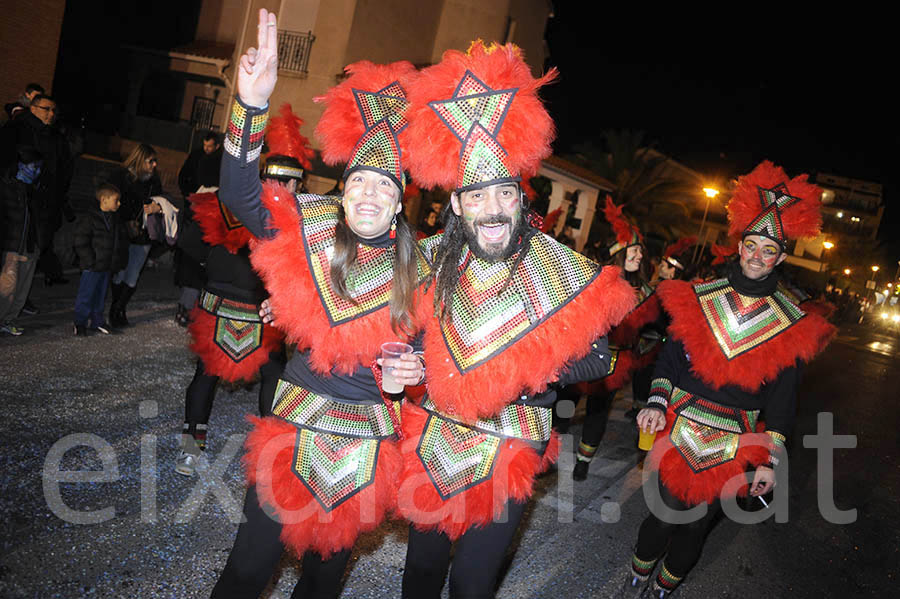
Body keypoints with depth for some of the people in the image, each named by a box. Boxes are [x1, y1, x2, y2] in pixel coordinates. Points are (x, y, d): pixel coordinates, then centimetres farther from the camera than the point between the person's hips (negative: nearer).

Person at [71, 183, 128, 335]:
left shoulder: (114, 219, 11)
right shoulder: (88, 218, -12)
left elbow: (123, 239, 20)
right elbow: (80, 242, -15)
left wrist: (121, 259, 11)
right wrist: (90, 261, -17)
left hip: (108, 266, 7)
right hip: (92, 266, -7)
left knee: (101, 294, 14)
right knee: (86, 295, 1)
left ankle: (96, 321, 25)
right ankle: (80, 323, 12)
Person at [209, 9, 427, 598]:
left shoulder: (417, 267, -3)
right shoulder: (310, 232, -7)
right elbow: (240, 194, -23)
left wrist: (416, 369, -12)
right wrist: (253, 104, -34)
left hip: (370, 438, 2)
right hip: (298, 423, -1)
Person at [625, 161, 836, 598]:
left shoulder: (792, 325, -2)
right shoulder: (698, 299, -1)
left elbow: (782, 397, 2)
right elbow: (670, 357, 4)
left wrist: (769, 460, 0)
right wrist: (657, 403, -10)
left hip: (733, 446, 0)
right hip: (678, 432, 0)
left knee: (696, 525, 14)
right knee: (663, 515, 7)